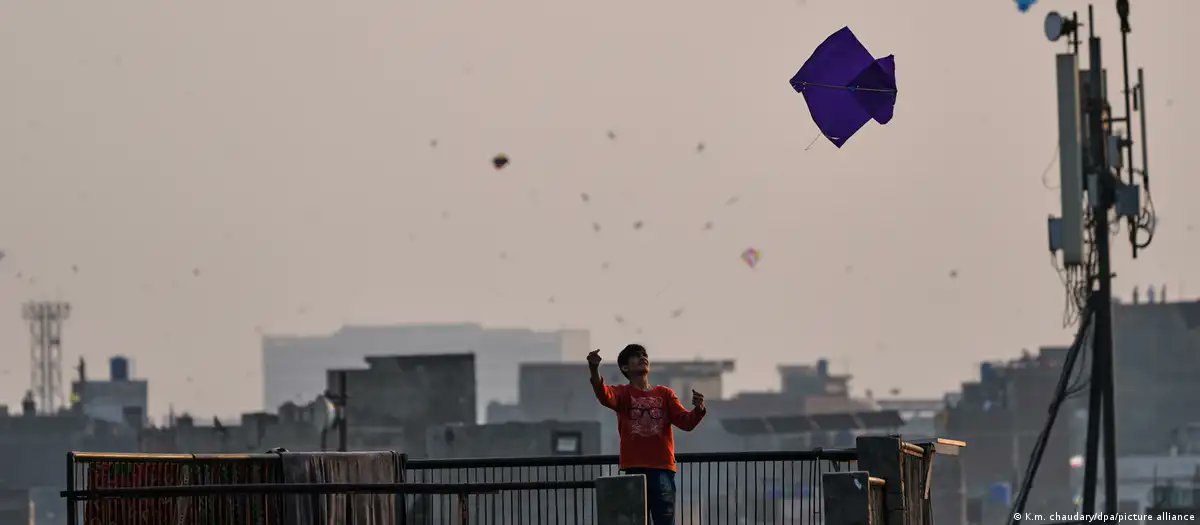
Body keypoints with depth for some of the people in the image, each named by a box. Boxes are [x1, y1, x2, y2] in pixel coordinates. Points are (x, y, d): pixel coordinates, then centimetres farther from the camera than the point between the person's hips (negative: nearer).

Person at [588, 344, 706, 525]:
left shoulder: (665, 394, 14)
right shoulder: (623, 393, 7)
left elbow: (686, 422, 2)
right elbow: (605, 396, -16)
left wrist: (698, 410, -22)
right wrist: (594, 370, -36)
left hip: (662, 469, 1)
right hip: (634, 470, -1)